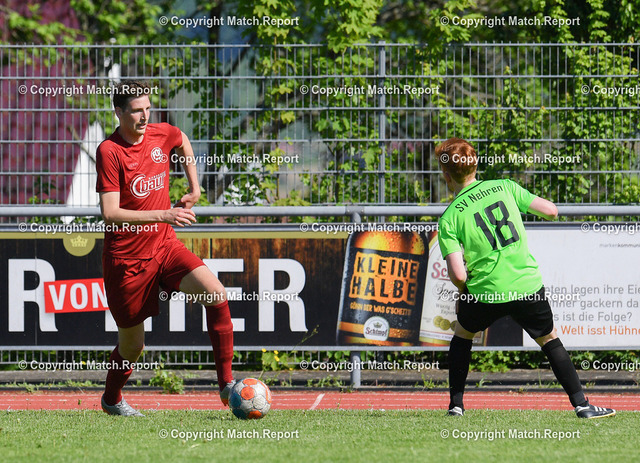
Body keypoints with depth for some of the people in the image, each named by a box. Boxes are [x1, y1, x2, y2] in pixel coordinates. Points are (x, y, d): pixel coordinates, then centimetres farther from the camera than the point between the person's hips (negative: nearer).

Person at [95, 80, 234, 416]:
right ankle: (111, 399, 37)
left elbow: (183, 143, 28)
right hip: (126, 258, -4)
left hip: (165, 246, 4)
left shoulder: (162, 135, 1)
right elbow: (110, 213, -24)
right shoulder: (109, 151, -16)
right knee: (132, 344, 6)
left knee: (216, 294, -20)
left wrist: (194, 189, 21)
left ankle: (226, 384, -14)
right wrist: (162, 215, -30)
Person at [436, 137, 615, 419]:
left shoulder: (449, 219, -5)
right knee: (550, 341, 18)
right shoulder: (503, 187, 1)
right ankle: (581, 404, 10)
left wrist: (463, 290, 9)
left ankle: (456, 404, 24)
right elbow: (551, 211, 3)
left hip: (485, 291, -1)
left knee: (462, 335, 26)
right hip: (527, 287, 2)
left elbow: (457, 274, -13)